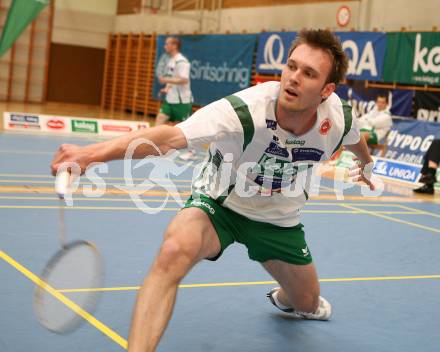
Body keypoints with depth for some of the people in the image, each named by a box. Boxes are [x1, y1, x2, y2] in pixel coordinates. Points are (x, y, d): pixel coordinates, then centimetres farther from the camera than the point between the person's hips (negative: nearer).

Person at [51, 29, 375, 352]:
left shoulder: (339, 117, -20)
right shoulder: (245, 111, -36)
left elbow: (354, 138, 7)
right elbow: (170, 136, -50)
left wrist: (366, 163, 30)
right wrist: (92, 153, -65)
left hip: (279, 218, 5)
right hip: (219, 202, -4)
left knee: (308, 303, 16)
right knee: (175, 250, -37)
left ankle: (284, 299, 57)